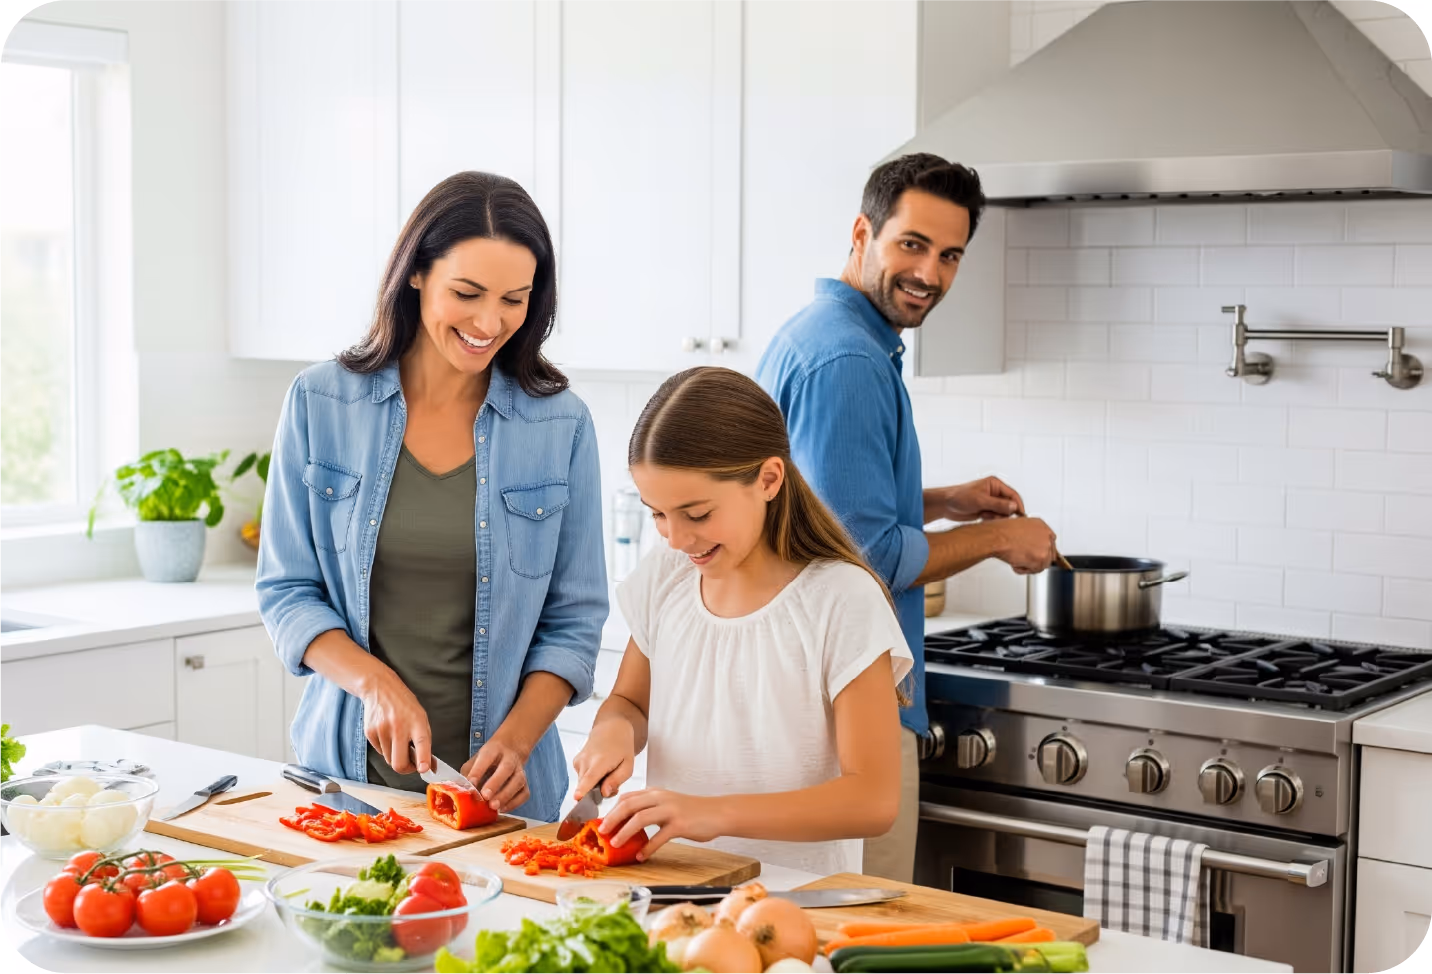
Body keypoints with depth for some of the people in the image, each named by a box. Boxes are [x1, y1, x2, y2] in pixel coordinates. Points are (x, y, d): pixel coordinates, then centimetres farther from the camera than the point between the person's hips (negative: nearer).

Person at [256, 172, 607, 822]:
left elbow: (573, 621, 1)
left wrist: (514, 742, -13)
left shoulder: (561, 426, -2)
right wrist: (375, 682, -14)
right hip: (347, 765, 1)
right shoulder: (320, 403, -1)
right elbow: (287, 591, 2)